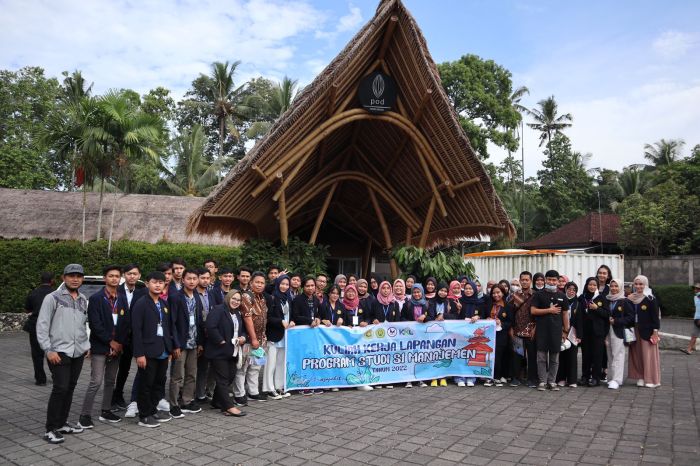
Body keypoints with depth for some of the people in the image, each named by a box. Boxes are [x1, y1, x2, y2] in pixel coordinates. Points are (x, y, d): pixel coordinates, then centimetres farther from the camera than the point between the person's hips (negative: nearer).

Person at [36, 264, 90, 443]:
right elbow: (42, 326, -8)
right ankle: (51, 429, 5)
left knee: (70, 388, 11)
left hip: (79, 353, 6)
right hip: (59, 352, -5)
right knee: (60, 388, -7)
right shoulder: (52, 298, -6)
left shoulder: (83, 300, 11)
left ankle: (62, 423, 24)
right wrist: (48, 350, -13)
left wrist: (87, 345, 10)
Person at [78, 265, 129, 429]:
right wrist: (110, 342, -13)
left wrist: (119, 343, -4)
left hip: (117, 347, 6)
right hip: (99, 347, -6)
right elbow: (95, 324, -14)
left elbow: (125, 324, 7)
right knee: (96, 382, -8)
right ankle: (85, 415, 0)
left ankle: (106, 411, 22)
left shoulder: (122, 300, 9)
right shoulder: (96, 298, -7)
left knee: (110, 381, 12)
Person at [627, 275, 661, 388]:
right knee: (637, 355, 8)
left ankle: (651, 380, 8)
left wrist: (655, 331, -13)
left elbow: (655, 316, -9)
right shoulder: (631, 298, 10)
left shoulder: (650, 299, -7)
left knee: (648, 355, -1)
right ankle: (640, 377, 16)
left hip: (647, 331, -5)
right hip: (634, 330, 6)